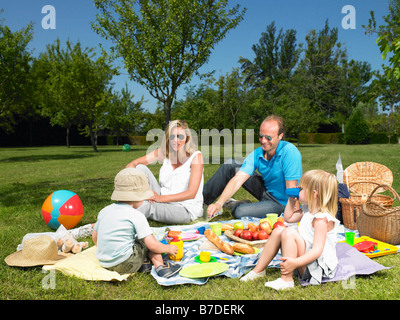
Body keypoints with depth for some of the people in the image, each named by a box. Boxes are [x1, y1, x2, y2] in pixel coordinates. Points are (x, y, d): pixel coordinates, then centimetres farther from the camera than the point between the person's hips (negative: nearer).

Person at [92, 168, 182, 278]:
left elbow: (94, 236, 18)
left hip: (104, 263, 7)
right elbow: (152, 245, -14)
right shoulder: (136, 216, -13)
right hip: (126, 265, -7)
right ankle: (160, 266, 6)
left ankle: (143, 262, 3)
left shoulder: (104, 211, 6)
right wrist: (168, 248, 5)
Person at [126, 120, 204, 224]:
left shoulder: (195, 156, -13)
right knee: (140, 168, -10)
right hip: (164, 202, 5)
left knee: (147, 206, -33)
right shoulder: (163, 153, 1)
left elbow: (191, 193, -19)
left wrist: (161, 198, -27)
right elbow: (132, 165, -3)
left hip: (187, 210, -5)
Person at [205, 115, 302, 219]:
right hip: (266, 190, 6)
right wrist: (219, 203, -30)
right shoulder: (257, 154, -12)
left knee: (239, 211, -27)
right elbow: (237, 180, -19)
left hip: (281, 202, -5)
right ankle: (203, 200, 8)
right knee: (230, 166, -3)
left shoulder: (290, 152, -27)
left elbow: (292, 191, -27)